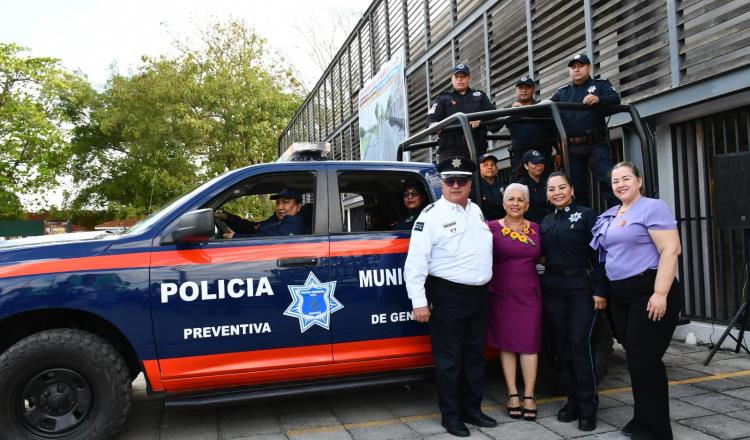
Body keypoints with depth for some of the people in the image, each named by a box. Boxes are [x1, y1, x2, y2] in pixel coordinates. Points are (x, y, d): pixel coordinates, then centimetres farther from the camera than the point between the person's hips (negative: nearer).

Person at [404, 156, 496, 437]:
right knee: (449, 359, 3)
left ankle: (472, 410, 31)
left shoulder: (476, 210, 10)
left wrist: (484, 282, 18)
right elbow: (415, 262, -15)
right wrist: (419, 302, -20)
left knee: (475, 356, 16)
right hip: (447, 296, -7)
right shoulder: (431, 216, -11)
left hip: (478, 295, 7)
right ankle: (451, 416, 18)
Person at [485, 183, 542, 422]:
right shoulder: (492, 228, -3)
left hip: (529, 294, 3)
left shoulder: (536, 229, 8)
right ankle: (513, 395, 14)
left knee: (530, 343, 2)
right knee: (506, 342, 4)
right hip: (501, 294, -2)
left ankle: (529, 396, 11)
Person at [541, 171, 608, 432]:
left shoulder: (586, 215, -2)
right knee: (562, 345, 7)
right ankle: (572, 400, 19)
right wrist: (544, 286, 6)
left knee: (580, 344, -8)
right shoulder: (546, 222, 13)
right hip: (553, 289, 5)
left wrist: (600, 291, -13)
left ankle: (588, 407, 5)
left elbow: (599, 254, -7)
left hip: (582, 287, -5)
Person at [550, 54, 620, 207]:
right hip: (572, 147, 4)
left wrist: (599, 98, -27)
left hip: (596, 144, -3)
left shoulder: (600, 85, 11)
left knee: (608, 180, -13)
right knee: (577, 187, 7)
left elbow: (615, 98, -6)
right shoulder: (562, 93, 21)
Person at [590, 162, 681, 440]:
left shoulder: (653, 208, -8)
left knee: (644, 359, -4)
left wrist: (660, 294, -22)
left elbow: (671, 250, -16)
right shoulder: (609, 216, 15)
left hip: (649, 292, -7)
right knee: (635, 358, 13)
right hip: (619, 295, 7)